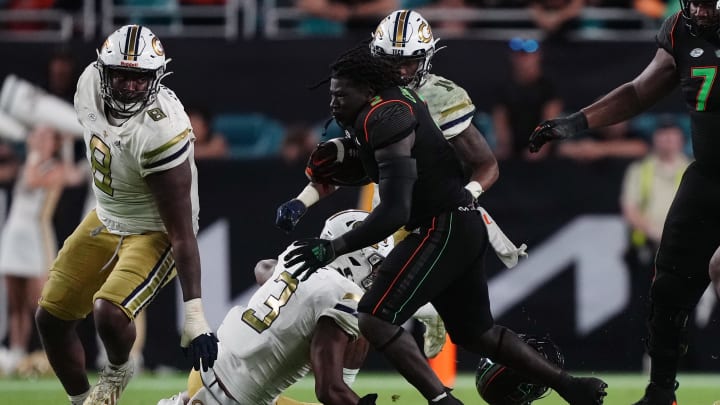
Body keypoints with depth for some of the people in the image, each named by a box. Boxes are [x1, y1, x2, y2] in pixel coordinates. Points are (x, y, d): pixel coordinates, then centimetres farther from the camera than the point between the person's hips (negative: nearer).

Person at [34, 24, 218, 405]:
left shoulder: (160, 133, -35)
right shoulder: (90, 84, -16)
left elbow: (182, 233, -31)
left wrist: (194, 315, -33)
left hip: (155, 234, -7)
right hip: (106, 220, 7)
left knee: (108, 314, -27)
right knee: (51, 318, 9)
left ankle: (117, 371, 9)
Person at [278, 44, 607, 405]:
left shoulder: (386, 120, -20)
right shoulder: (398, 98, 9)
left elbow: (394, 211, -28)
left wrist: (335, 248, -29)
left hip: (443, 229, -10)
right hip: (465, 226, 10)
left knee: (374, 319, -14)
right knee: (475, 333, 21)